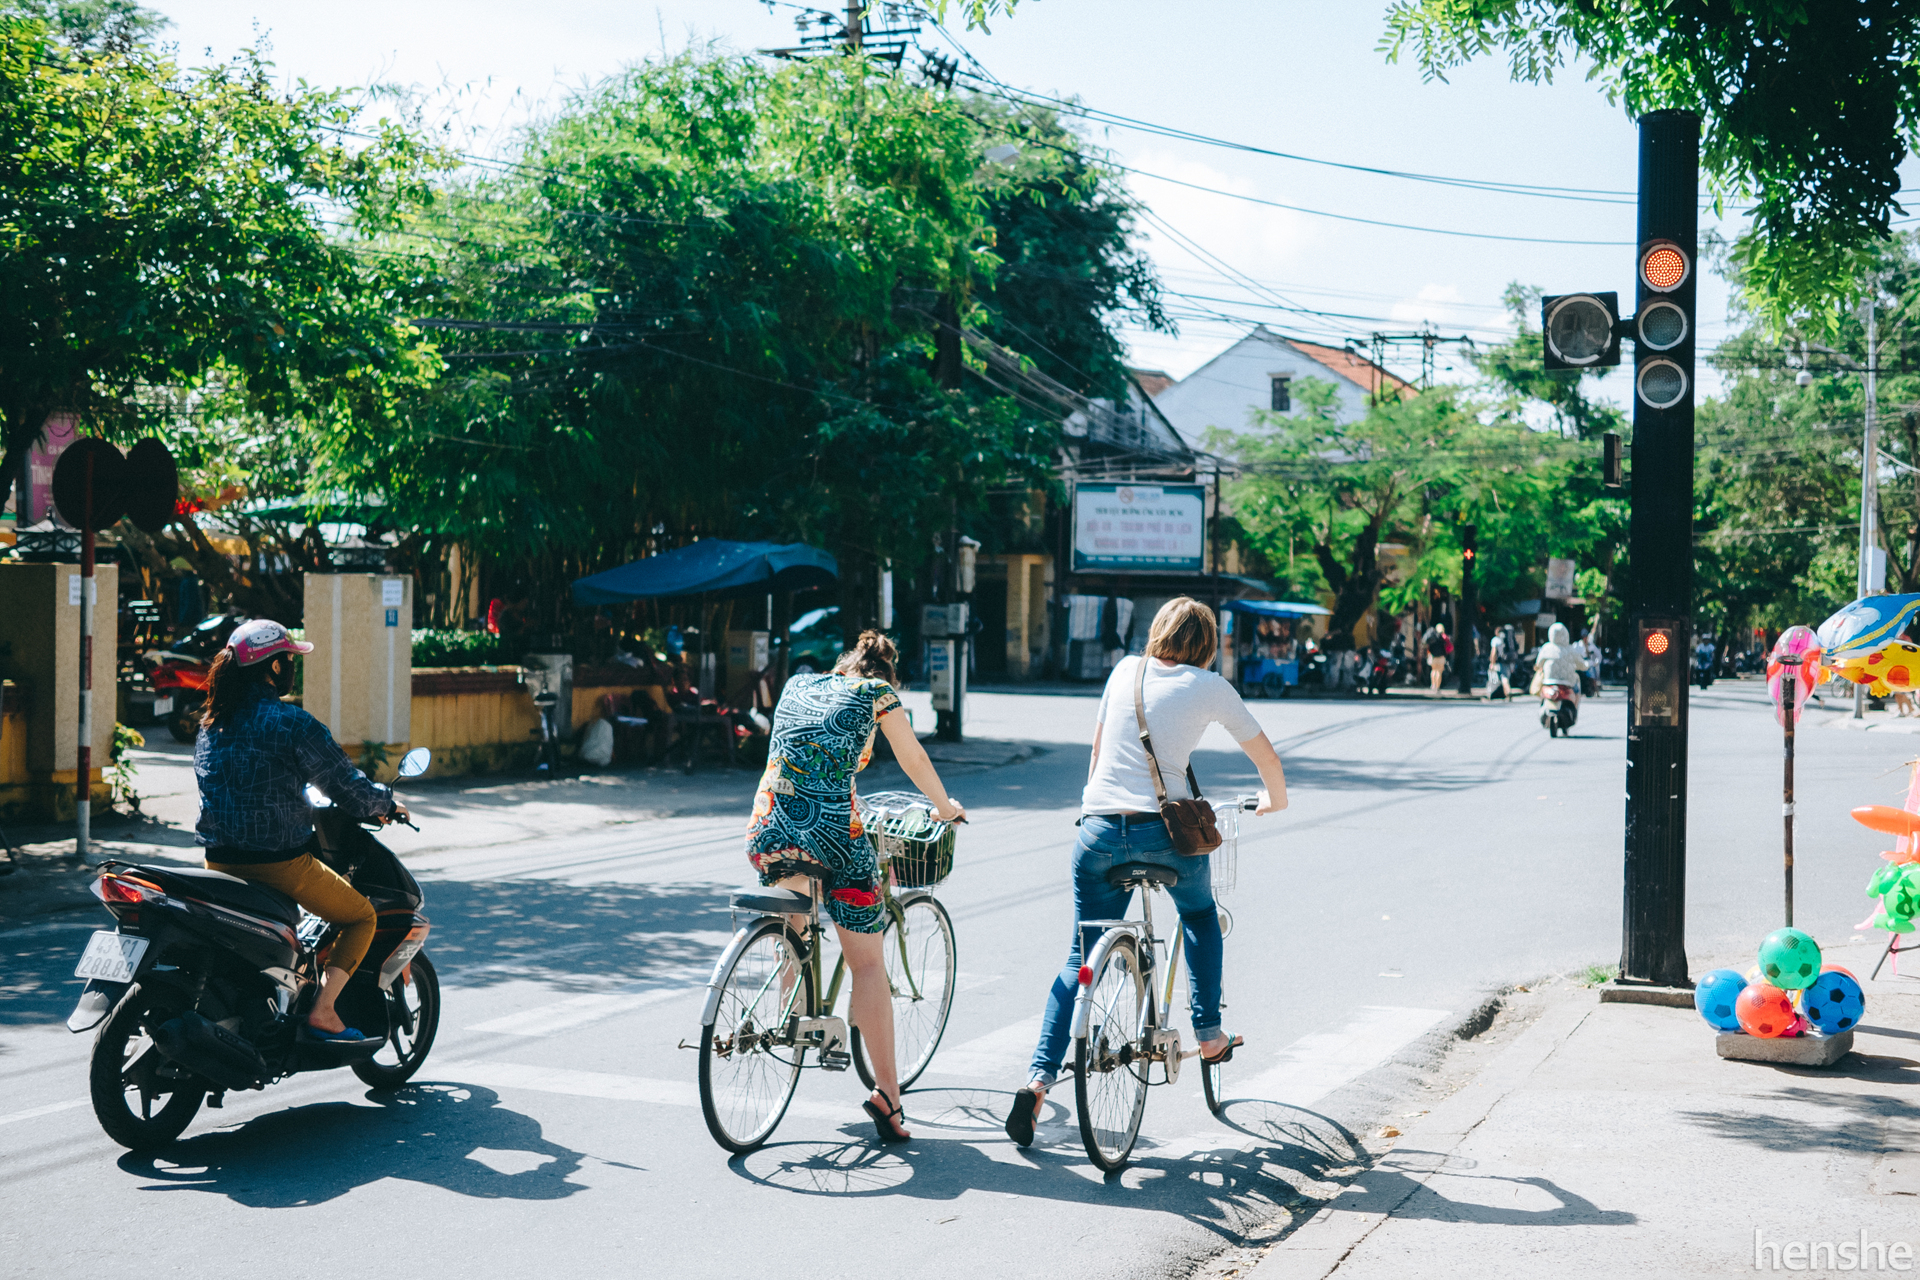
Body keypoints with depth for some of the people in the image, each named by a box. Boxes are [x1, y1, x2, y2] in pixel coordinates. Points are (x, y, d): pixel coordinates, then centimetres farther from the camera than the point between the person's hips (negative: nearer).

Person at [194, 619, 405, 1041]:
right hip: (278, 860, -7)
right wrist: (386, 805, 11)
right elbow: (348, 788, -10)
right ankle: (322, 1010, -3)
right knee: (362, 917, 11)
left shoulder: (210, 724, 9)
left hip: (219, 859, 7)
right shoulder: (292, 724, -13)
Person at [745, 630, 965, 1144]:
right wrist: (945, 807, 41)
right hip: (833, 834, -4)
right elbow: (914, 761, 23)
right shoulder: (876, 692, 10)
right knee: (868, 963, 4)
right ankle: (886, 1091, -1)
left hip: (770, 835, 4)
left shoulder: (796, 685, 21)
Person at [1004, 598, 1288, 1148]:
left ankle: (1039, 1077, -4)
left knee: (1080, 960, 9)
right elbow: (1265, 755, 12)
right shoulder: (1210, 687, 4)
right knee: (1200, 917, 30)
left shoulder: (1125, 671, 13)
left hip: (1099, 828, 2)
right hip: (1166, 829, -2)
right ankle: (1209, 1032, 27)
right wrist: (1274, 798, 32)